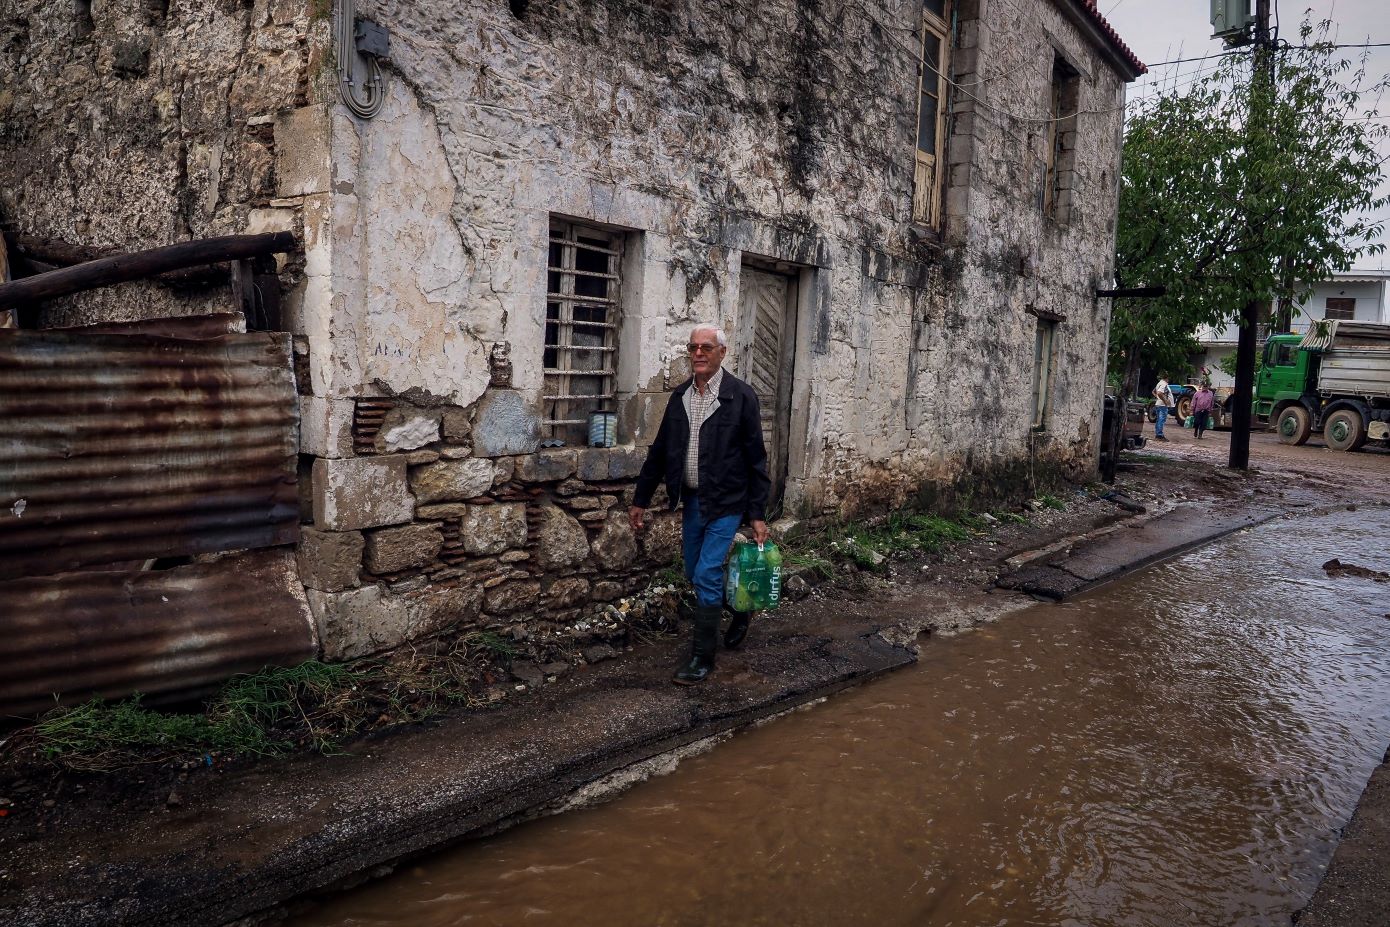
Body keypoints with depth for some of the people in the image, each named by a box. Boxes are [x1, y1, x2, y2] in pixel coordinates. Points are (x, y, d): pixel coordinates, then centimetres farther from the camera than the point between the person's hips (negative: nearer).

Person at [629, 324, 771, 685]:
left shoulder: (740, 396, -11)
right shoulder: (679, 396, 5)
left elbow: (756, 459, -9)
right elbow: (660, 450, 11)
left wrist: (757, 514, -11)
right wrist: (640, 499, 11)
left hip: (726, 503, -6)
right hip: (692, 500, 6)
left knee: (706, 576, -7)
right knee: (695, 574, 16)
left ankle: (703, 657, 6)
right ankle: (738, 608, 43)